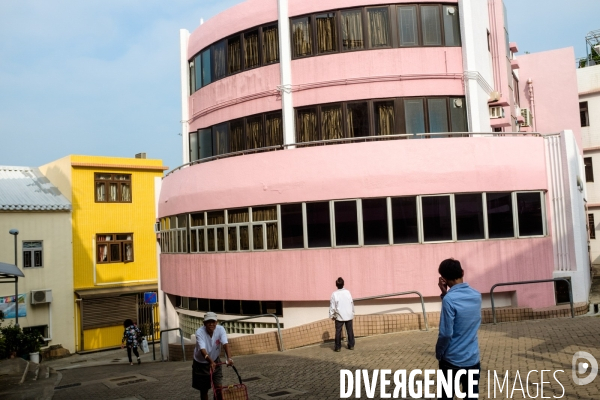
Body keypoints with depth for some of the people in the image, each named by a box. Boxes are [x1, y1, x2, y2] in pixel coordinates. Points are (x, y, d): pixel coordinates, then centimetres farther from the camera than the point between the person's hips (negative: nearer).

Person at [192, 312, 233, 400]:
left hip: (215, 361, 2)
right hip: (201, 363, -2)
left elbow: (225, 344, -33)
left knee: (219, 387, -5)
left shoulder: (220, 329, -20)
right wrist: (210, 361, -55)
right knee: (204, 390, 8)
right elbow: (202, 349, -39)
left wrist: (229, 358, -50)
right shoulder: (200, 332, -26)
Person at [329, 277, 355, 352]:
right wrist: (352, 312, 17)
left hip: (339, 316, -3)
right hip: (349, 315, 3)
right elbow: (352, 303, 5)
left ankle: (338, 347, 5)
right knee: (350, 331, 11)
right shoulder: (347, 292, -3)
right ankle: (351, 345, 15)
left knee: (338, 331, 5)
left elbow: (332, 306, -8)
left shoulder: (334, 294, -11)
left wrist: (332, 315, 4)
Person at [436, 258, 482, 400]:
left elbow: (446, 333, -19)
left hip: (452, 360, -5)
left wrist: (438, 353, -3)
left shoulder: (449, 299, -19)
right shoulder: (477, 296, 1)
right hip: (473, 359, 5)